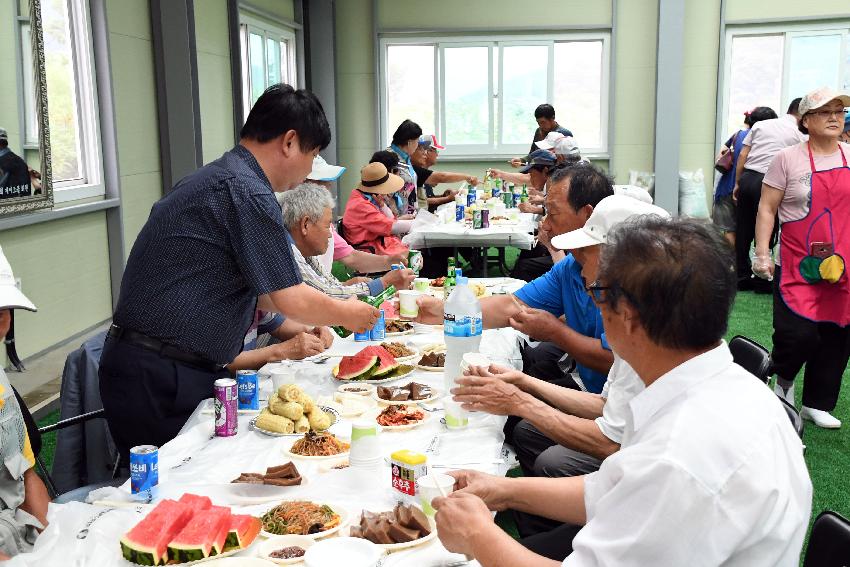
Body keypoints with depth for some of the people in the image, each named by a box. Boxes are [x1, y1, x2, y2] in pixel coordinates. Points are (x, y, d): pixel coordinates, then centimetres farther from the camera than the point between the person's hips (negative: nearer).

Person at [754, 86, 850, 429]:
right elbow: (766, 209, -2)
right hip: (797, 265, -4)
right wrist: (762, 253, -8)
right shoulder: (788, 159, -2)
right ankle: (784, 379, 19)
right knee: (798, 334, -13)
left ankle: (817, 405, 23)